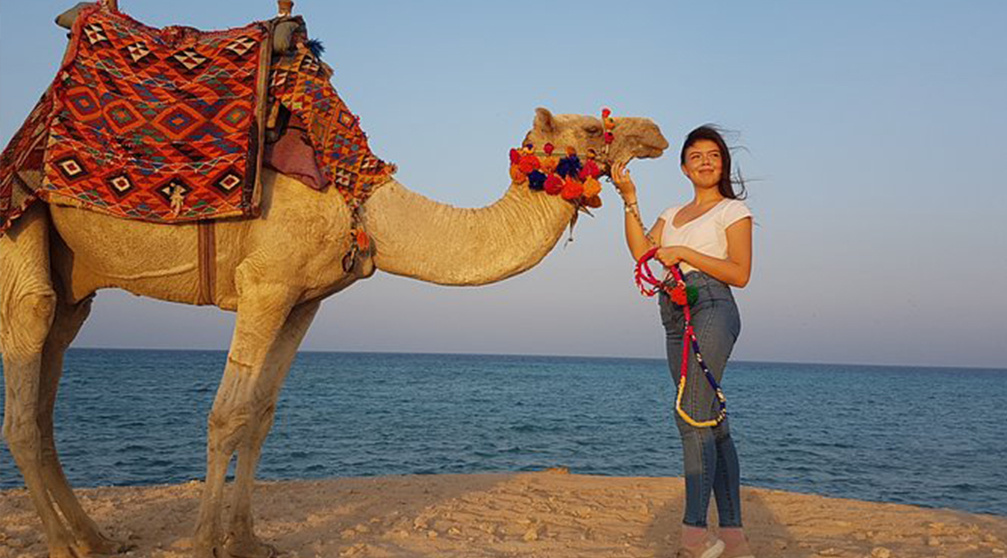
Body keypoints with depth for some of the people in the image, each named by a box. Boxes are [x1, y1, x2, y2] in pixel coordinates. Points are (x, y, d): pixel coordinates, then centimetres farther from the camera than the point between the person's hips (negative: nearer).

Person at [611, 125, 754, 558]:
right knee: (711, 421, 5)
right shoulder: (673, 214, 24)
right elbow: (642, 250, 7)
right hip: (676, 316, 7)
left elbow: (740, 274, -3)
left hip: (711, 308, -6)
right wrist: (630, 198, 0)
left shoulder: (733, 210, 7)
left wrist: (685, 253, -10)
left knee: (693, 416, -18)